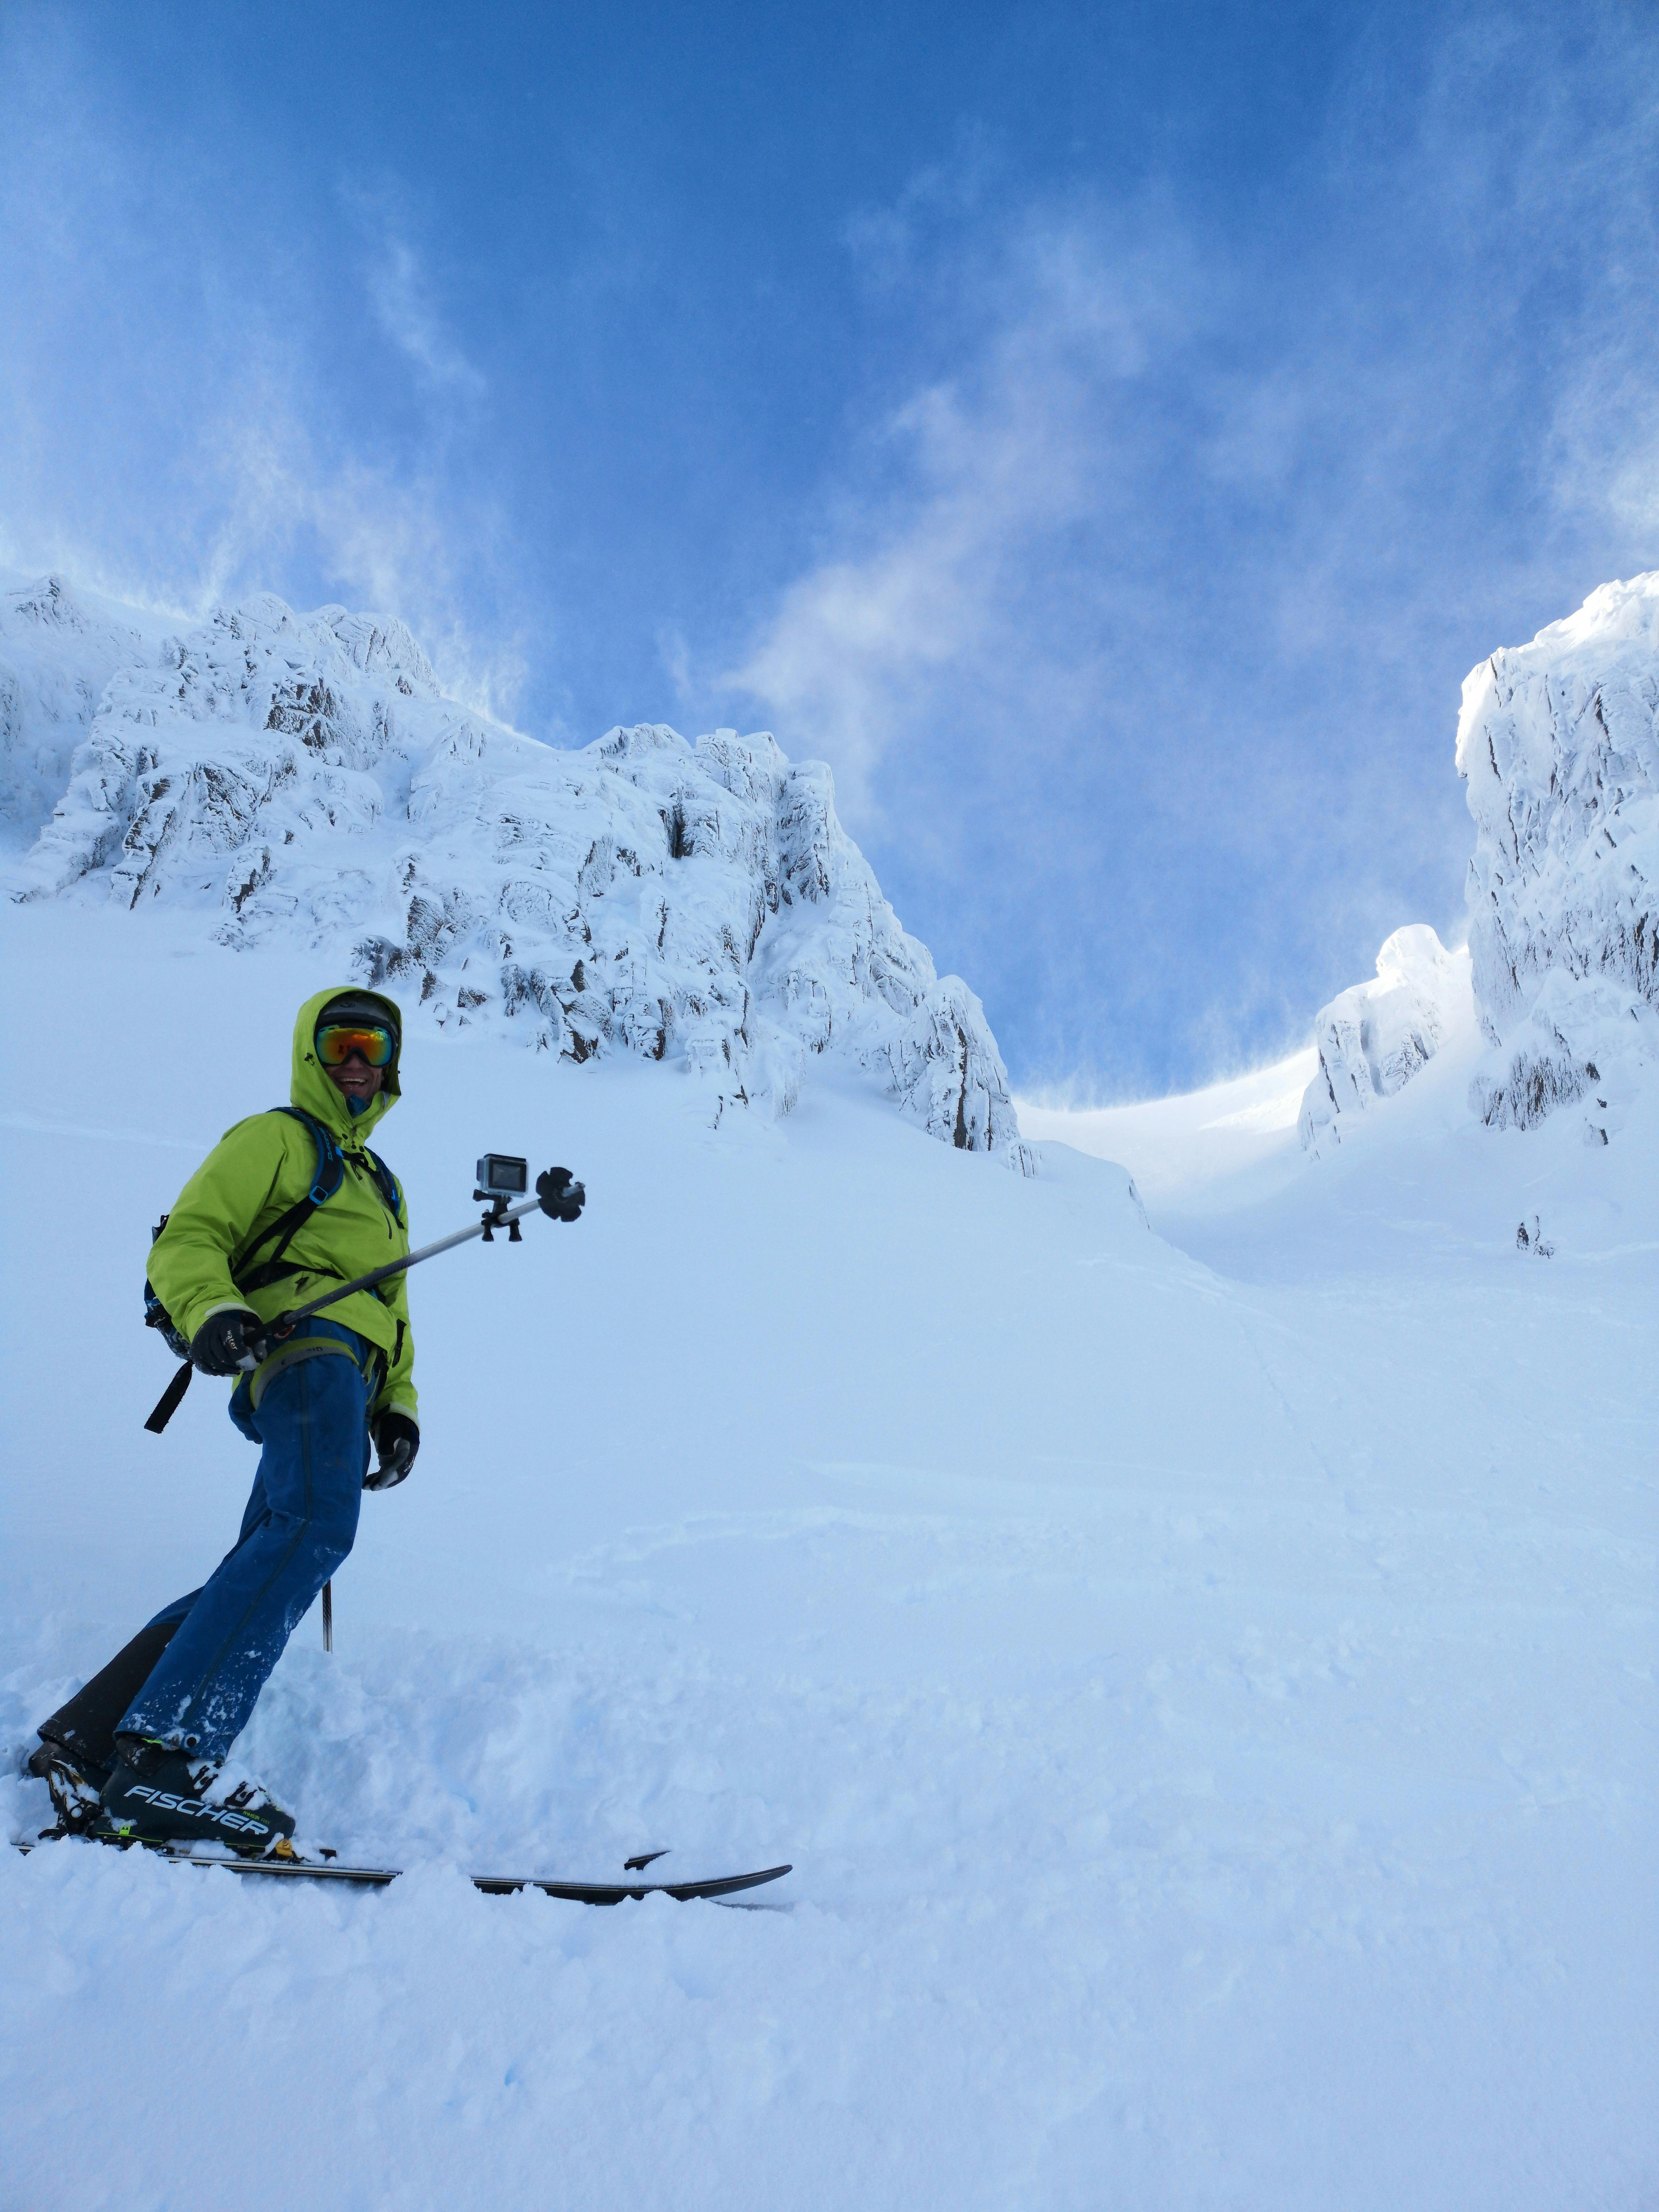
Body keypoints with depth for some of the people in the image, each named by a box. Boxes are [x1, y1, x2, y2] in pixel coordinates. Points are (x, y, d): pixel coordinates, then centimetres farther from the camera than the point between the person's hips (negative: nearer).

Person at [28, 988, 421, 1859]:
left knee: (259, 1573, -3)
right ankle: (166, 1753, -36)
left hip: (348, 1384, 8)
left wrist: (397, 1403, 21)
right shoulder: (274, 1139, 12)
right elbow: (186, 1243, 0)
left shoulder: (380, 1184, 35)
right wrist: (213, 1310, -21)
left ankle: (87, 1737, 4)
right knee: (313, 1526, -31)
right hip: (304, 1353, -8)